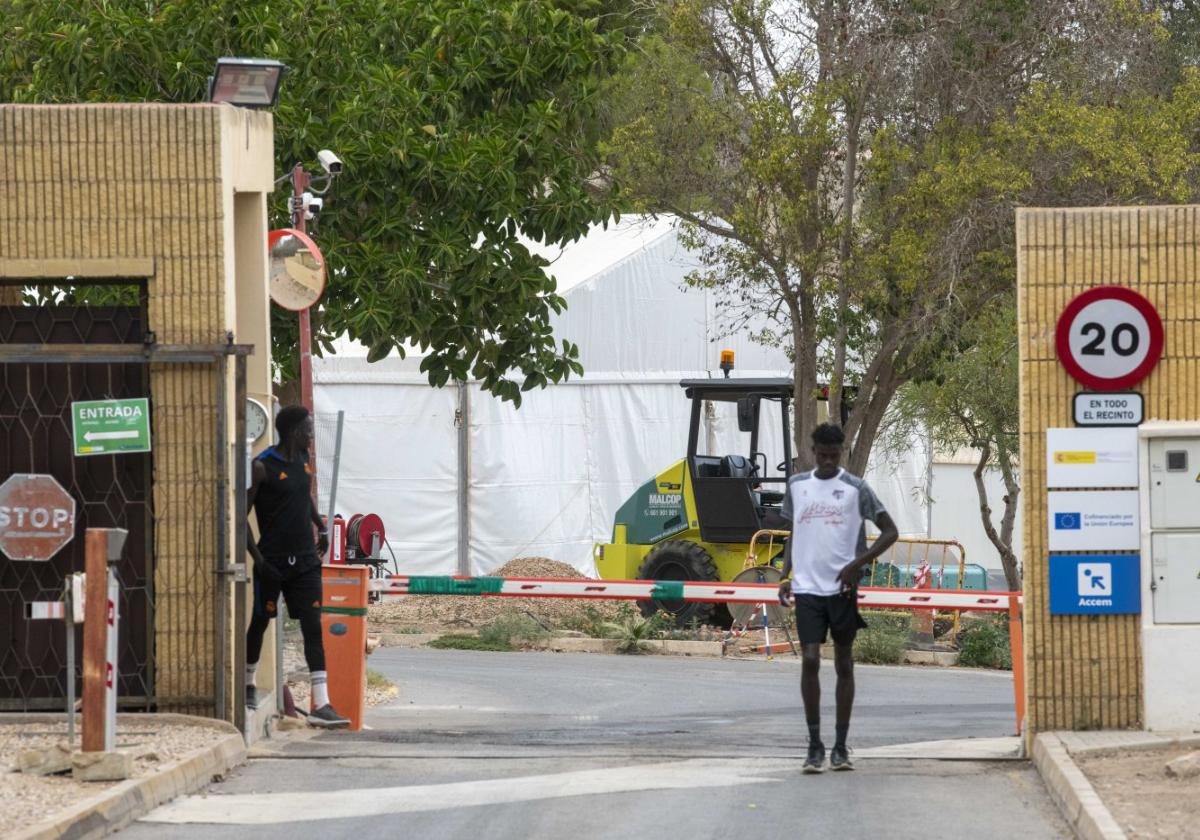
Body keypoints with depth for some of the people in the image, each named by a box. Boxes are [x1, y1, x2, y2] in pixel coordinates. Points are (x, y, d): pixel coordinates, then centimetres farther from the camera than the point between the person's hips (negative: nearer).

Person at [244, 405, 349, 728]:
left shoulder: (302, 459, 8)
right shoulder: (263, 467, -14)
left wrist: (321, 528, 25)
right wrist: (258, 559, -17)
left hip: (305, 559, 5)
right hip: (273, 561, -5)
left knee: (312, 628, -4)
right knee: (260, 622, 10)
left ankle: (320, 705, -10)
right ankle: (249, 685, 33)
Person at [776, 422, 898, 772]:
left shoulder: (855, 488, -2)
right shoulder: (796, 485, 8)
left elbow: (889, 531, -1)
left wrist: (857, 564, -12)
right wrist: (785, 576, 7)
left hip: (842, 587, -2)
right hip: (807, 587, 2)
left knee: (844, 663, 5)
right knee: (810, 660, -9)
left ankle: (841, 747, 12)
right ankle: (815, 746, -4)